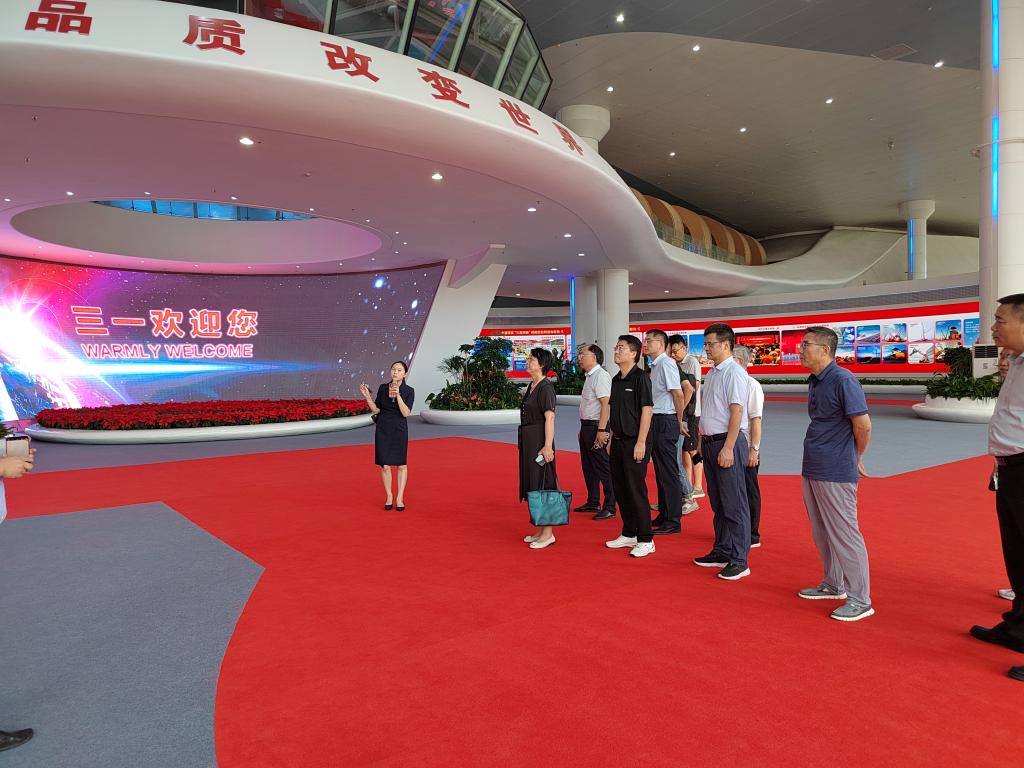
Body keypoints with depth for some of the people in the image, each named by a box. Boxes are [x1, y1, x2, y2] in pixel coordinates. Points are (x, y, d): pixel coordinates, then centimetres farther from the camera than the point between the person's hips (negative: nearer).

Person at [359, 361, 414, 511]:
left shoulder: (409, 391, -7)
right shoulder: (382, 388, 1)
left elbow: (406, 413, -17)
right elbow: (376, 410, 2)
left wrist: (398, 395, -27)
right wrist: (367, 396, -13)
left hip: (400, 430, -1)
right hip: (383, 430, 2)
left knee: (401, 465, 3)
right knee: (385, 465, 2)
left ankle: (400, 498, 14)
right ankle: (389, 497, 17)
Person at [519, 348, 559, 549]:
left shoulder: (546, 387, -14)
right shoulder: (532, 386, 13)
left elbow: (549, 418, -19)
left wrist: (547, 446, -23)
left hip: (539, 440, -10)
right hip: (528, 440, 10)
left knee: (542, 485, -4)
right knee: (532, 484, 13)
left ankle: (548, 533, 5)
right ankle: (541, 530, 23)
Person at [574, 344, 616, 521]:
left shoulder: (601, 375, -16)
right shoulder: (589, 376, 15)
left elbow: (606, 404, -23)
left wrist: (601, 430, -26)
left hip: (596, 426, -10)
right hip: (586, 426, 10)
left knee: (603, 467, -4)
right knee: (588, 466, 18)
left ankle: (610, 507, 3)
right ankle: (593, 503, 30)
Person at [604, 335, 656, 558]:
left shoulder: (640, 377, -11)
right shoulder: (616, 380, 13)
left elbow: (647, 410, -15)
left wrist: (641, 442, -19)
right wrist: (612, 439, 15)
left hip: (635, 442, -8)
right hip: (618, 441, 8)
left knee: (636, 490, -4)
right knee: (620, 489, 12)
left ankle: (646, 540, 6)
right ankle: (629, 534, 25)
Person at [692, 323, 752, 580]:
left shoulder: (734, 373, -13)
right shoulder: (711, 373, 15)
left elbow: (736, 412, -19)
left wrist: (727, 448, -22)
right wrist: (702, 440, 17)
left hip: (727, 443, -9)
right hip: (710, 442, 9)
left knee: (734, 504, -3)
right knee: (717, 502, 16)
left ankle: (739, 560, 5)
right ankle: (721, 552, 27)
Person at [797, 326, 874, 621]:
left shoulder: (843, 381, -17)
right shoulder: (814, 381, 11)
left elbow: (863, 425, -17)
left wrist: (856, 458, -2)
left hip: (835, 474, -9)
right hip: (812, 470, 9)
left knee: (844, 535, -1)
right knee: (822, 533, 19)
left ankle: (860, 600, 10)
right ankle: (833, 585, 34)